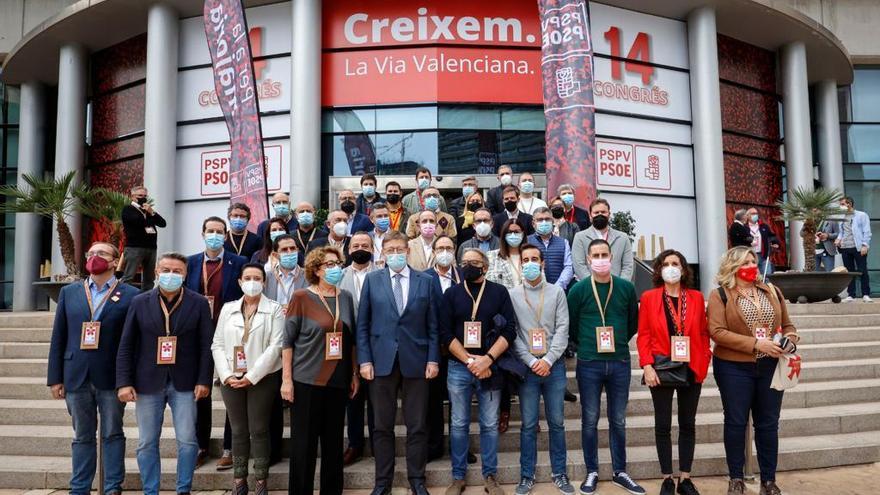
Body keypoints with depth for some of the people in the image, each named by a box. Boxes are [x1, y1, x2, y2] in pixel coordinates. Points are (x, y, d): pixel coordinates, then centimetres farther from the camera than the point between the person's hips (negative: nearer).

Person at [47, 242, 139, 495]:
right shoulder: (69, 292, 9)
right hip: (76, 377, 3)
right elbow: (58, 338, 8)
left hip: (112, 378, -3)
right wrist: (55, 377, 4)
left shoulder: (130, 295, -2)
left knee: (112, 434, 7)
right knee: (82, 436, 13)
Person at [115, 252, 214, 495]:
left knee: (187, 440, 1)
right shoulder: (140, 302, 3)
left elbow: (206, 345, -1)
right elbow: (126, 346, 3)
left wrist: (204, 381, -7)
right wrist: (124, 382, -4)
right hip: (148, 383, 1)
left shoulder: (198, 303, 0)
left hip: (184, 384, -1)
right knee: (147, 443, 8)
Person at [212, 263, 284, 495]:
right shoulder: (228, 308, 10)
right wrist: (226, 375, -7)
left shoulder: (274, 309, -1)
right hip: (231, 378, 3)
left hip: (262, 378, -3)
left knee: (259, 430, 0)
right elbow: (217, 344, 7)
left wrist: (251, 376, -14)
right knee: (238, 431, 9)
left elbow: (275, 346, -9)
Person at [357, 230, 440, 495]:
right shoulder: (372, 280, 4)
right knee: (382, 426, 9)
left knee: (417, 426, 8)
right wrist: (364, 360, -4)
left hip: (416, 361, 0)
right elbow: (363, 324, 3)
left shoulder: (426, 281, 4)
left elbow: (433, 325, 4)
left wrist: (433, 359, -3)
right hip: (381, 361, 0)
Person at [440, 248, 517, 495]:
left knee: (489, 425, 6)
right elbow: (445, 333, -1)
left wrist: (487, 359, -13)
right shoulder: (451, 294, 5)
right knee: (459, 425, 8)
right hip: (458, 368, 1)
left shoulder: (499, 292, 3)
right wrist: (469, 361, -10)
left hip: (491, 368, 0)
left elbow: (510, 330, -3)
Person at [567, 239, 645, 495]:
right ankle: (592, 472, 19)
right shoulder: (578, 289, -5)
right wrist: (585, 345, 6)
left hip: (620, 362, 2)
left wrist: (619, 342, 10)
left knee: (618, 420, 11)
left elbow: (633, 322, 13)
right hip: (589, 364, -2)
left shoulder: (626, 288, 1)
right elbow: (570, 325, 4)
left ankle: (619, 472, 25)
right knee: (590, 420, 6)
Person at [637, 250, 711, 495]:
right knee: (663, 425, 5)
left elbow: (703, 332, 7)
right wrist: (647, 366, -13)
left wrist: (705, 360, -4)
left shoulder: (696, 297, 5)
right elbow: (643, 334, -4)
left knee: (688, 424, 10)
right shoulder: (649, 297, -1)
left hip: (691, 369, 2)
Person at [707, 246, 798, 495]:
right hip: (734, 368, -4)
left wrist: (789, 339, -8)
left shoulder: (772, 291, 10)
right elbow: (717, 332, -15)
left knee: (768, 423, 10)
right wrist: (756, 344, -20)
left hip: (770, 367, 4)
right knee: (736, 423, 5)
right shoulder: (720, 295, -6)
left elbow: (787, 324, 15)